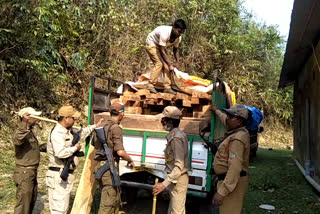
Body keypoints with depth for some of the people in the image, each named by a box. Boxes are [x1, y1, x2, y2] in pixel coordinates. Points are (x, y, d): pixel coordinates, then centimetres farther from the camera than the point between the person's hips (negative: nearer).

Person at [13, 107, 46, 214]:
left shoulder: (30, 131, 11)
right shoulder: (21, 131, -19)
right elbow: (17, 140, -45)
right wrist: (24, 123, -54)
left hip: (32, 172, 10)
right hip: (24, 173, -10)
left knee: (32, 200, 22)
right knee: (23, 203, -1)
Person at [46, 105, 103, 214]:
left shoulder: (69, 131, 11)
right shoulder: (57, 133, -19)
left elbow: (81, 133, 32)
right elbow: (60, 153, -33)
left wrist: (95, 126, 29)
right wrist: (75, 148, -17)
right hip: (59, 175, -10)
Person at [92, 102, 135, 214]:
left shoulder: (102, 126, 10)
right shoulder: (116, 128, -14)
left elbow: (93, 144, 23)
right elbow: (120, 152, -21)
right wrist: (130, 161, -4)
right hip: (109, 168, -9)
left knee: (115, 199, 21)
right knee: (107, 204, 0)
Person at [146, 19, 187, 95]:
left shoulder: (178, 37, -15)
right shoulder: (164, 33, -37)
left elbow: (176, 49, 2)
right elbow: (162, 51, -34)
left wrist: (177, 62, -9)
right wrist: (170, 64, -32)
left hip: (161, 46, 7)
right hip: (151, 45, -7)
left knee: (166, 65, -6)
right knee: (159, 63, -21)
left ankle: (167, 87, -4)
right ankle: (150, 85, -14)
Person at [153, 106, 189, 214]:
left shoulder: (176, 137, -22)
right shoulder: (175, 134, 7)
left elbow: (179, 166, -27)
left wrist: (164, 184, -29)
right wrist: (168, 181, 14)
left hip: (178, 179, -10)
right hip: (175, 178, 10)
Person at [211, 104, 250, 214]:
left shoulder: (237, 139, -22)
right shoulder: (238, 131, 9)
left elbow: (235, 168, -30)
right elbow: (226, 121, 33)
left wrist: (221, 191, -32)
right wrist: (216, 111, 48)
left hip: (232, 182, -10)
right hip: (229, 180, 10)